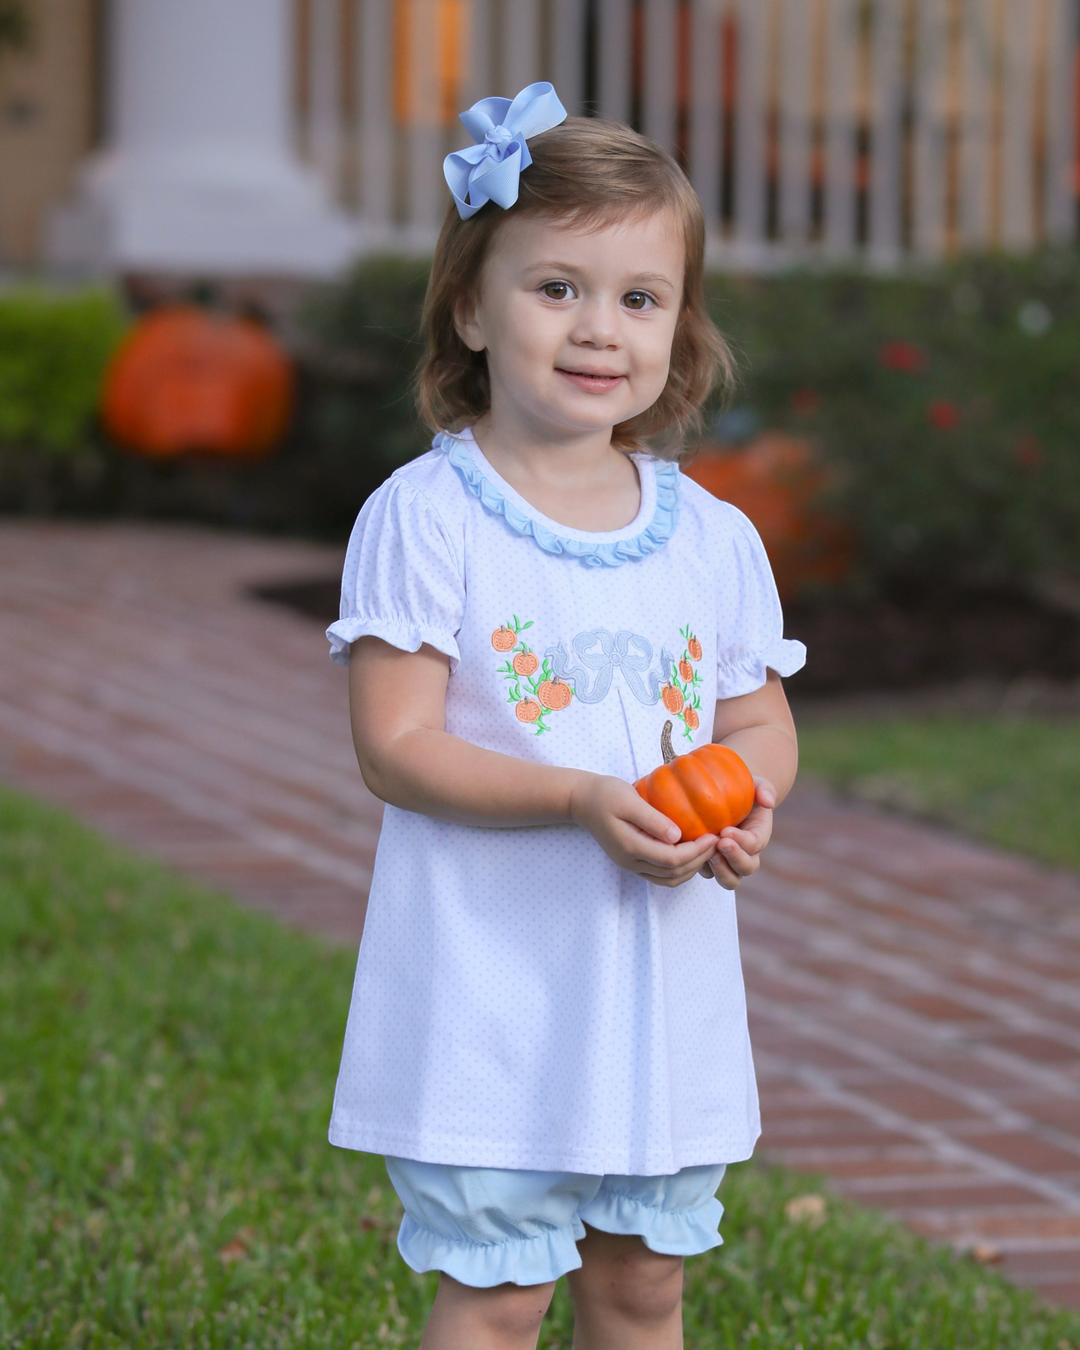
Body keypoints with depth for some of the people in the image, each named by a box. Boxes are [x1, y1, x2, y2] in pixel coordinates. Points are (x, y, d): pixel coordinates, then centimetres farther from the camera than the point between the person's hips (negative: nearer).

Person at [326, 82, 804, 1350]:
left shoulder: (714, 539, 5)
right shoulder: (424, 518, -10)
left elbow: (761, 724, 14)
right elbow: (395, 747, -13)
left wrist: (743, 803, -11)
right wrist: (584, 799, -25)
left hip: (663, 997, 5)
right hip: (490, 993, -5)